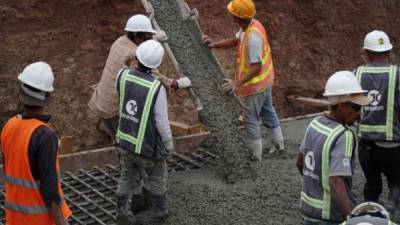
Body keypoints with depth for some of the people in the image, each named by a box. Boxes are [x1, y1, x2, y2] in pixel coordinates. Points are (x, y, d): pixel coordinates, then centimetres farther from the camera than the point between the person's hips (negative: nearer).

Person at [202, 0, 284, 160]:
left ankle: (255, 155, 19)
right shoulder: (253, 24, -5)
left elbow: (256, 67, -34)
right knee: (267, 111, 26)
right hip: (265, 80, 10)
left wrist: (237, 83, -37)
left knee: (251, 119, 5)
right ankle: (278, 143, 43)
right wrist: (214, 44, -8)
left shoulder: (253, 38, -34)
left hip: (256, 84, -10)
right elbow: (235, 41, 6)